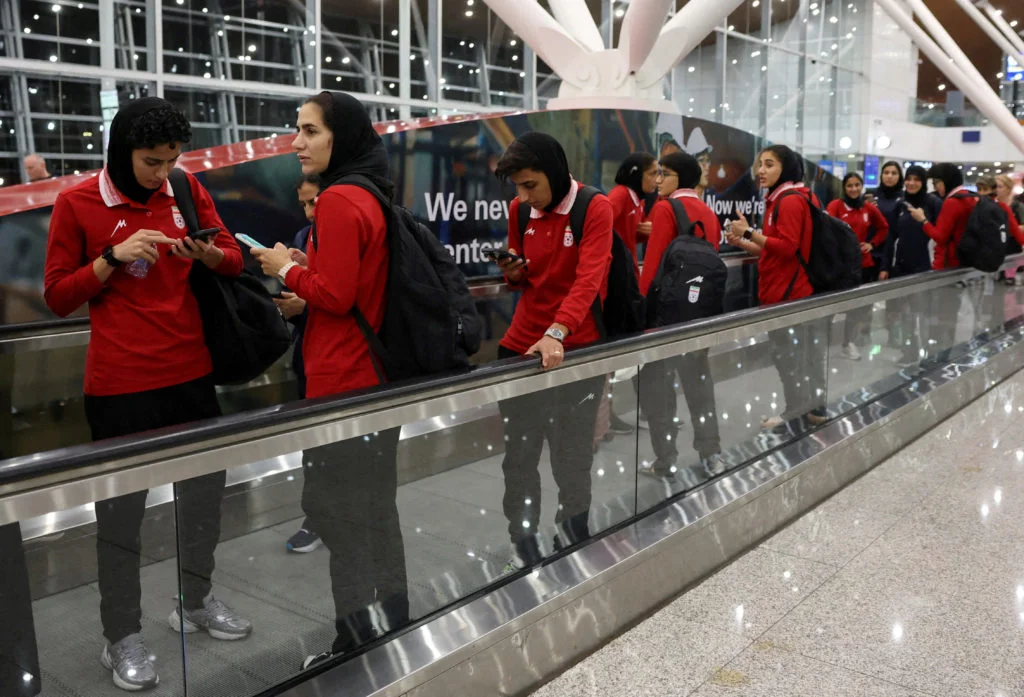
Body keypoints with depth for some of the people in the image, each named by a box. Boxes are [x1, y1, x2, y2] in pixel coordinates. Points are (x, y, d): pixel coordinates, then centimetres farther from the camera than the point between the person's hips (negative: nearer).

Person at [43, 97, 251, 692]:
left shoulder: (188, 190, 5)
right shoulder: (78, 204, -4)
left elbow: (234, 260, 9)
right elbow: (59, 297, -2)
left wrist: (206, 251, -13)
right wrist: (113, 257, -17)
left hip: (192, 373, 4)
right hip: (121, 384, -4)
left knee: (206, 490, 13)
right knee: (122, 509, 4)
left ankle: (195, 604, 34)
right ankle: (123, 638, 19)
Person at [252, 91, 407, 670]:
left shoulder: (339, 200, -16)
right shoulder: (372, 197, 12)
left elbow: (334, 295, -20)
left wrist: (287, 269, -4)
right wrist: (306, 271, 12)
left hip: (343, 383, -10)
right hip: (376, 375, 10)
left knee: (335, 508, 3)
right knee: (373, 511, 17)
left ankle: (364, 637, 14)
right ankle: (389, 629, 31)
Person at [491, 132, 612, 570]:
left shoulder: (595, 209, -11)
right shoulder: (519, 209, 4)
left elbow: (589, 278, -22)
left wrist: (556, 333, -36)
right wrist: (512, 272, -9)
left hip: (576, 347, -3)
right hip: (521, 345, 4)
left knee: (572, 453, 10)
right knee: (519, 455, 7)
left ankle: (573, 529, 35)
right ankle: (523, 542, 26)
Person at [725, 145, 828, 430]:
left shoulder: (790, 201, -15)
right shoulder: (781, 199, 17)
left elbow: (787, 247, -23)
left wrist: (750, 232, -22)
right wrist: (742, 243, 7)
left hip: (789, 292, -10)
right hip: (784, 289, 10)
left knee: (789, 354, -1)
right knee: (800, 353, 15)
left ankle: (797, 413, 8)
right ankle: (812, 408, 23)